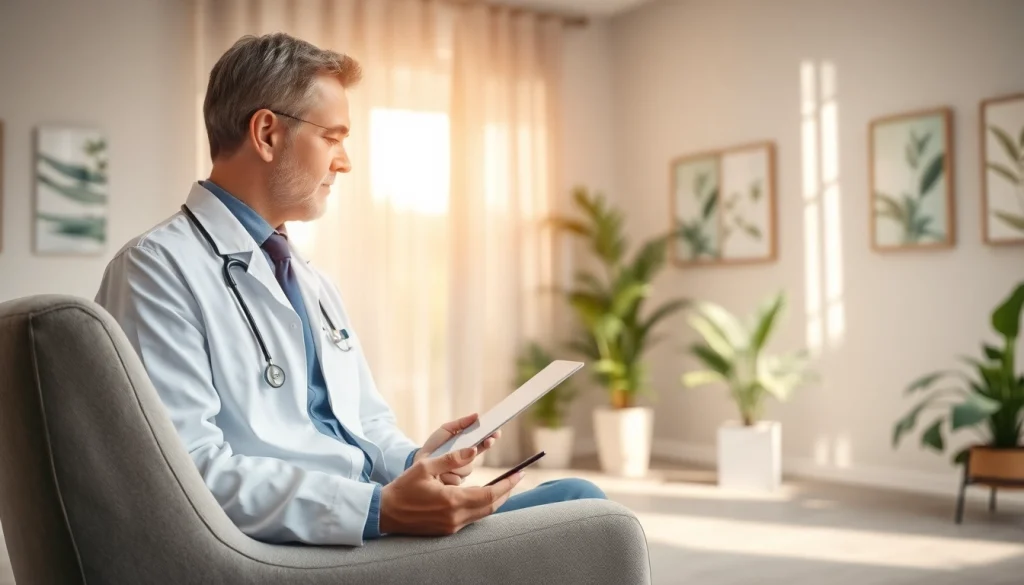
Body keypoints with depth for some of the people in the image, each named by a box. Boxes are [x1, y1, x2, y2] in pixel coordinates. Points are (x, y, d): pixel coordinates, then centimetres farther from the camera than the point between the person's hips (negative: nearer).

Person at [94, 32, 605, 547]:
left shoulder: (313, 283, 20)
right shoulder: (157, 268, -7)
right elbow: (190, 471, -17)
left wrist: (415, 462, -1)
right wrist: (380, 509, -25)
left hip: (368, 522, 9)